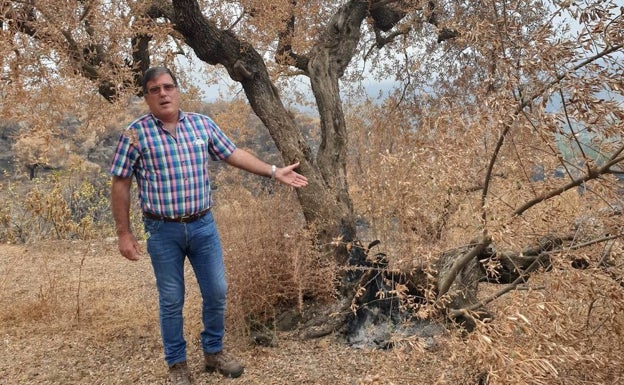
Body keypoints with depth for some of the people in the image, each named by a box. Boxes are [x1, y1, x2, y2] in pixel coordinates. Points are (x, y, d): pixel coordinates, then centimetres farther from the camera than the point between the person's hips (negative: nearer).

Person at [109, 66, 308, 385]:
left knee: (216, 292, 10)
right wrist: (124, 233, -5)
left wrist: (274, 172, 8)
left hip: (203, 225, 3)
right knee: (171, 300, 9)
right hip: (163, 231, -3)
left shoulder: (202, 124, 3)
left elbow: (233, 154, 12)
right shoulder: (135, 133, -7)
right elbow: (120, 184, -4)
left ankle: (213, 351, 33)